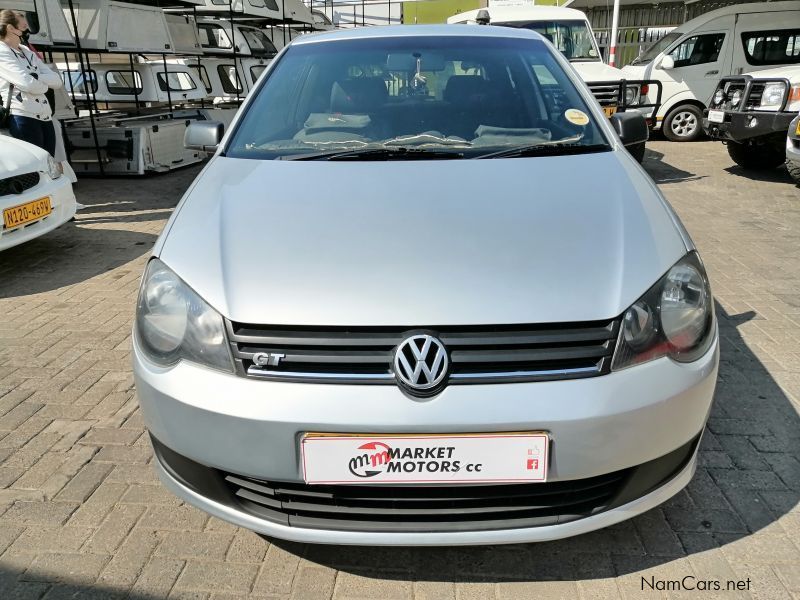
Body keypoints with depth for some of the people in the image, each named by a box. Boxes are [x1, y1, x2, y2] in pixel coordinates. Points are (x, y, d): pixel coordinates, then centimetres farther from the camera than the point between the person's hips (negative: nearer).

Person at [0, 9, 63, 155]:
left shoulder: (27, 51, 19)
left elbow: (57, 81, 10)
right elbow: (28, 84, -17)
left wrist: (35, 77, -8)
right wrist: (45, 83, 4)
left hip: (45, 117, 7)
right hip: (23, 119, -7)